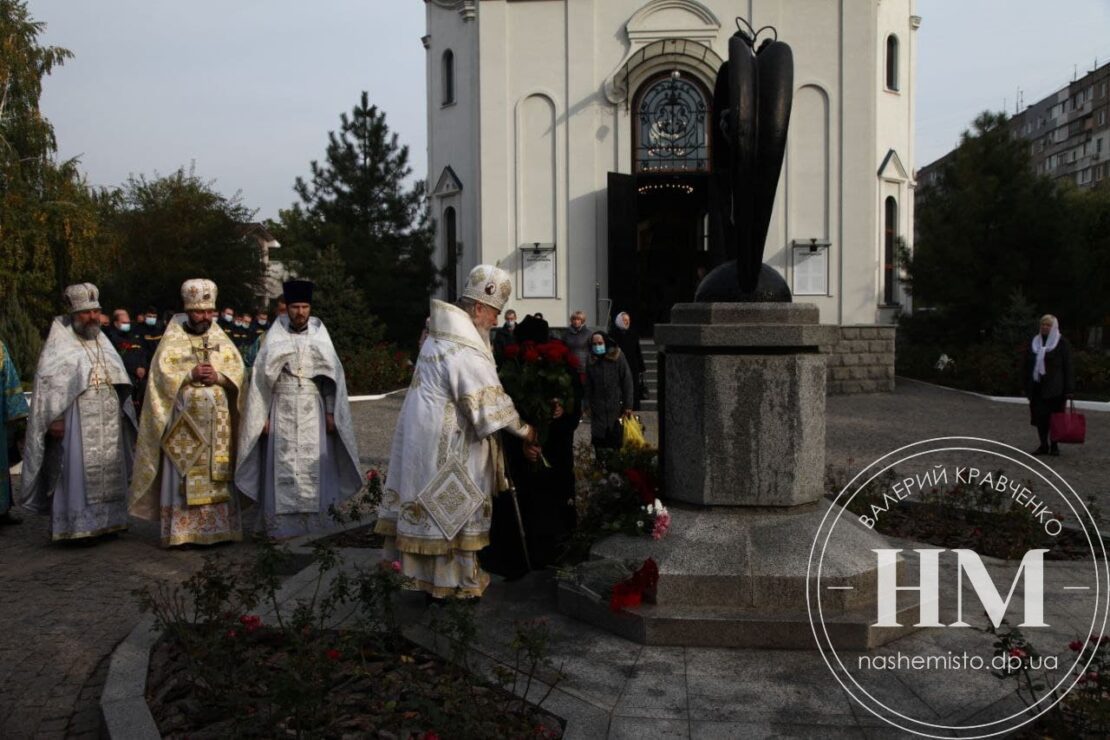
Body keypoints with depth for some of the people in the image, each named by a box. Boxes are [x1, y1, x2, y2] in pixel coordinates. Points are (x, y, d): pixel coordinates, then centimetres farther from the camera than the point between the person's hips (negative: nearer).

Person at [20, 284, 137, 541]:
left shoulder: (102, 341, 15)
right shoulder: (59, 342, -4)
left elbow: (119, 380, 19)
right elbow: (48, 382, -9)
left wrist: (122, 412, 14)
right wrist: (55, 419, -16)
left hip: (108, 421, 6)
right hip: (77, 421, -6)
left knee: (109, 470, 8)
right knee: (78, 473, -6)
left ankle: (108, 520, 16)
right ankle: (77, 525, -1)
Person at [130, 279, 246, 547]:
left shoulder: (221, 338, 11)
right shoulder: (172, 340, 2)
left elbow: (238, 369, 7)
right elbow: (161, 374, -6)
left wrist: (219, 377, -11)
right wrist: (190, 375, -16)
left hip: (217, 420, 3)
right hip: (183, 419, -3)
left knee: (217, 474, 4)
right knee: (183, 476, -3)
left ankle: (217, 528, 10)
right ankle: (181, 532, 2)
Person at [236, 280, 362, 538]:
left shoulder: (319, 335, 4)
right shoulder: (275, 336, 1)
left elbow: (332, 375, 5)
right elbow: (261, 375, 1)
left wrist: (330, 413, 1)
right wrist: (263, 415, -3)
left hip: (312, 411, 1)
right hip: (282, 410, -1)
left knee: (313, 466, 1)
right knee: (282, 468, 1)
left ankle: (313, 519, 10)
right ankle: (280, 523, 7)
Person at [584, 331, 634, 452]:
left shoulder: (617, 357, -3)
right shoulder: (591, 361, 8)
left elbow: (627, 382, -4)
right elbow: (588, 386, 12)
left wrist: (628, 406, -7)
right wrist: (587, 406, 5)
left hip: (616, 407, -3)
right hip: (598, 409, 3)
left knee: (617, 441, -1)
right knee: (598, 442, 1)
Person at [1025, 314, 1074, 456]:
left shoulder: (1062, 343, -1)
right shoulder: (1035, 342, 13)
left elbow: (1068, 367, -5)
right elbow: (1028, 366, 15)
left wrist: (1069, 389, -11)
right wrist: (1027, 388, 11)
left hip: (1054, 389, -4)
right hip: (1037, 387, 4)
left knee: (1055, 417, 0)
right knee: (1040, 417, 3)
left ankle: (1054, 445, 10)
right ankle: (1043, 445, 12)